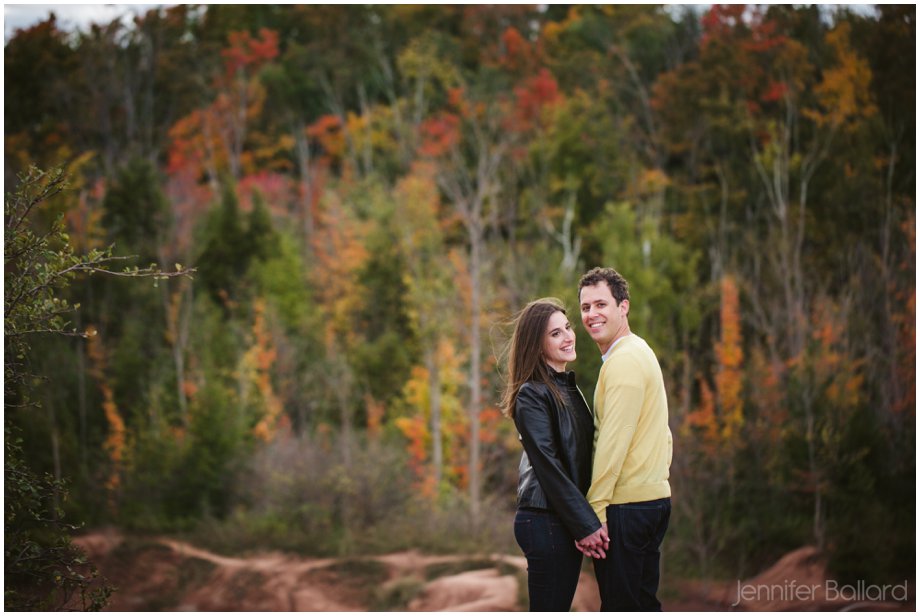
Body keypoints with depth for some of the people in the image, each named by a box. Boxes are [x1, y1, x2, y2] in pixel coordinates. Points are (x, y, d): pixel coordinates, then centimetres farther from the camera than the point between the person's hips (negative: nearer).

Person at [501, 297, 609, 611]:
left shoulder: (568, 387, 14)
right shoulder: (532, 394, -12)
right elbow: (548, 467, -16)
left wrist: (587, 521, 7)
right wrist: (586, 525, -16)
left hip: (568, 521, 8)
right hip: (545, 521, -8)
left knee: (559, 609, 12)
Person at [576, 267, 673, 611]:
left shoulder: (623, 361, -14)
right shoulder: (639, 351, 18)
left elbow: (613, 441, -19)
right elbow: (662, 434, 20)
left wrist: (595, 508, -18)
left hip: (626, 506, -10)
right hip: (653, 496, 10)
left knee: (620, 606, -5)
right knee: (644, 604, 15)